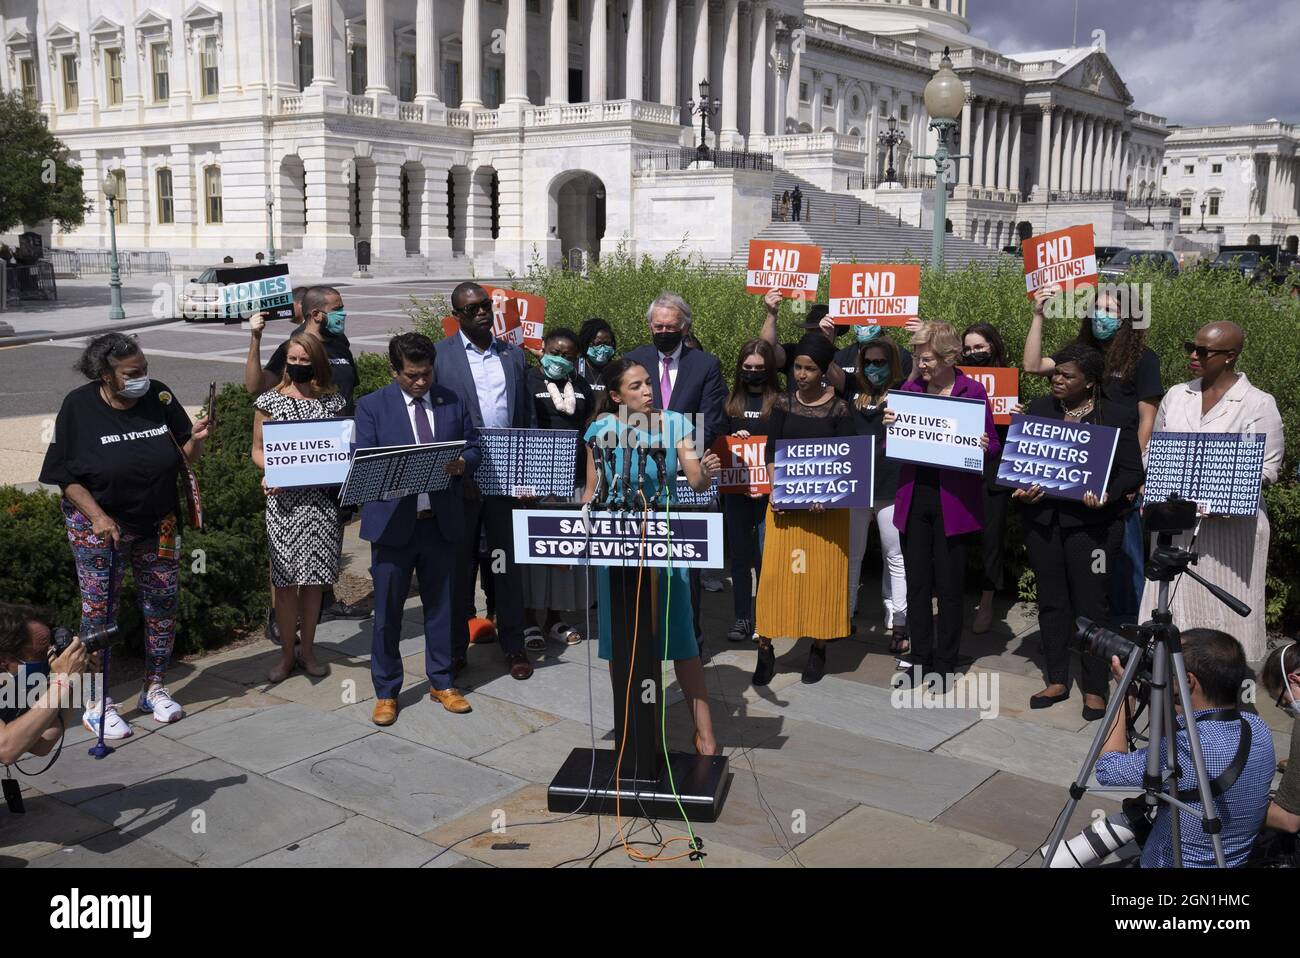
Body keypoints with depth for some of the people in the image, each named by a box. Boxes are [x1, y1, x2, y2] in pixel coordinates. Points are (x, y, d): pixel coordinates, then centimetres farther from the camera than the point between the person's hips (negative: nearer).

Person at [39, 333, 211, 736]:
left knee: (162, 606, 9)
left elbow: (186, 457, 3)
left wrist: (196, 439, -19)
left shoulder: (160, 397, -5)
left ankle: (154, 688, 27)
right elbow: (65, 476, -10)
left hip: (158, 523, 3)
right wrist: (98, 517, -20)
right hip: (100, 525, -3)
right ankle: (97, 703, 15)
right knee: (99, 611, 3)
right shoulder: (79, 406, -13)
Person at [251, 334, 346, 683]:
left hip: (323, 498, 1)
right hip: (284, 499, -1)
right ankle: (287, 653, 14)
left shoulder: (332, 401, 7)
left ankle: (307, 649, 21)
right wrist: (269, 471, -13)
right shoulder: (270, 401, 3)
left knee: (314, 577, 8)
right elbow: (257, 448, 7)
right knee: (286, 577, 1)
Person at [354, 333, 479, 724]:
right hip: (393, 522, -2)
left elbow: (474, 447, 12)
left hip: (442, 521, 3)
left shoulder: (452, 402, 8)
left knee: (441, 606, 13)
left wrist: (462, 463, -11)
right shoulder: (372, 406, -1)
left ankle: (442, 683, 28)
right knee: (387, 611, 4)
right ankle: (386, 692, 18)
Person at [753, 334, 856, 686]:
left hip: (826, 502, -1)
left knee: (823, 575, 3)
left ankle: (818, 649, 15)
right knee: (776, 572, -3)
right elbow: (771, 451, 3)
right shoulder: (783, 403, 4)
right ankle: (766, 648, 4)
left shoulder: (838, 408, -3)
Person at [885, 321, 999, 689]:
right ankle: (920, 657, 23)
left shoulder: (973, 391, -3)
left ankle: (945, 662, 19)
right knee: (917, 582, 10)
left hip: (954, 500, -3)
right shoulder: (909, 389, 6)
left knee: (950, 585, 5)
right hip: (914, 496, 3)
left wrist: (984, 447, -21)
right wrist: (889, 426, -10)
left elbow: (992, 445, 1)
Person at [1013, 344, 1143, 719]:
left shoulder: (1118, 416, -2)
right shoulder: (1039, 408, 10)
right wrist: (1021, 488, -7)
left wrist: (1107, 496, -21)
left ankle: (1095, 689, 12)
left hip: (1090, 523, -4)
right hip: (1043, 519, 4)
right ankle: (1057, 681, 23)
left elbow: (1132, 471, -3)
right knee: (1051, 602, 11)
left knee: (1090, 604, 0)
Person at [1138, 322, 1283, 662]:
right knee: (1174, 605, 5)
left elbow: (1267, 468, -4)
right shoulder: (1176, 395, 11)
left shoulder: (1259, 404, -3)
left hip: (1231, 524, -4)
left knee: (1225, 613, 2)